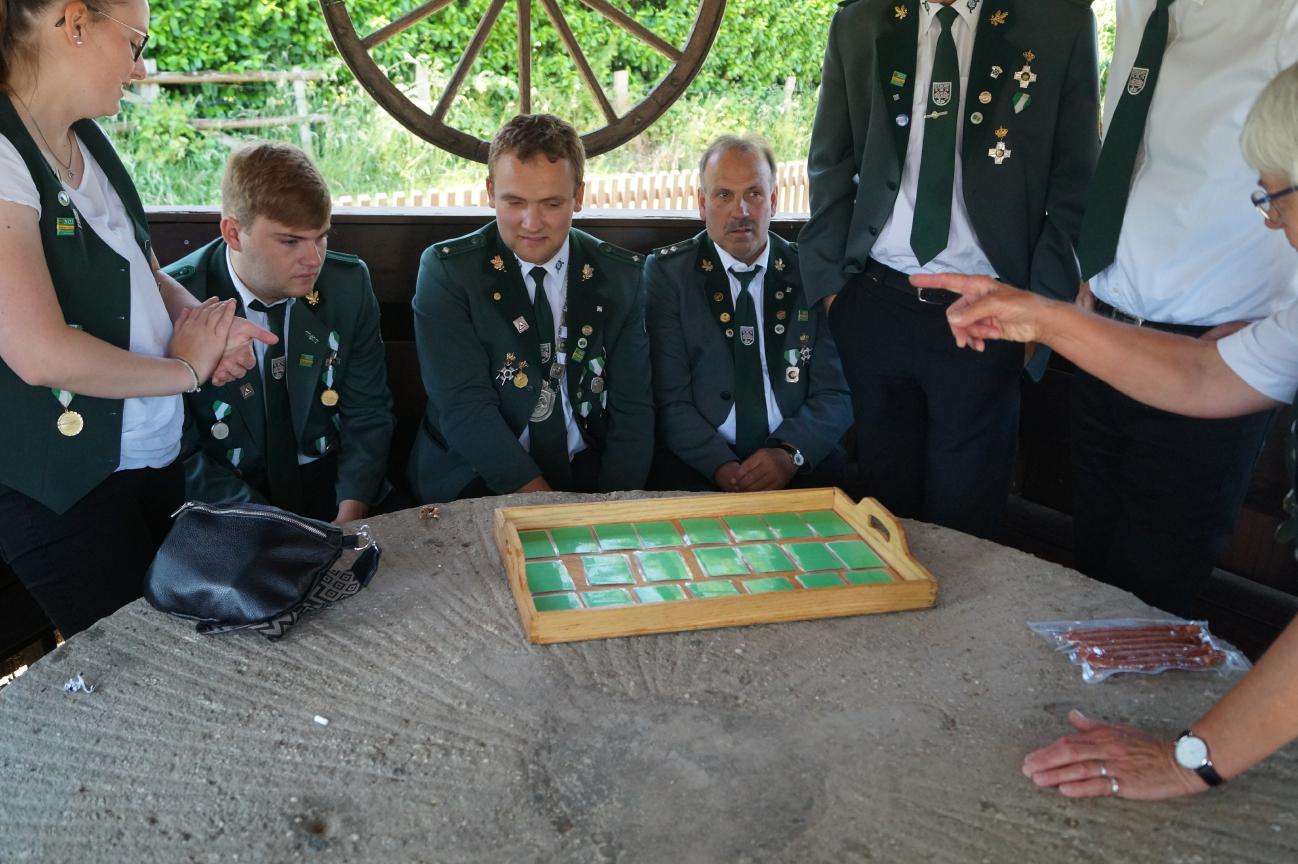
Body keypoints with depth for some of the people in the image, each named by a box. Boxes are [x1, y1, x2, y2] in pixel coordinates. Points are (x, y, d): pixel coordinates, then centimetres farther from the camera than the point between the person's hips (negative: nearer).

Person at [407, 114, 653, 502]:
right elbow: (463, 406, -13)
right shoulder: (445, 271, -6)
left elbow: (633, 407, 1)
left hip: (589, 474, 3)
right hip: (476, 480, -2)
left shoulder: (622, 275, 3)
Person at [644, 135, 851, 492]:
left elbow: (835, 394, 4)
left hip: (802, 463, 1)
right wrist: (722, 466, -19)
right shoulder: (666, 273, 4)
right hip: (698, 466, -1)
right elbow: (670, 400, -3)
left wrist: (790, 452, -15)